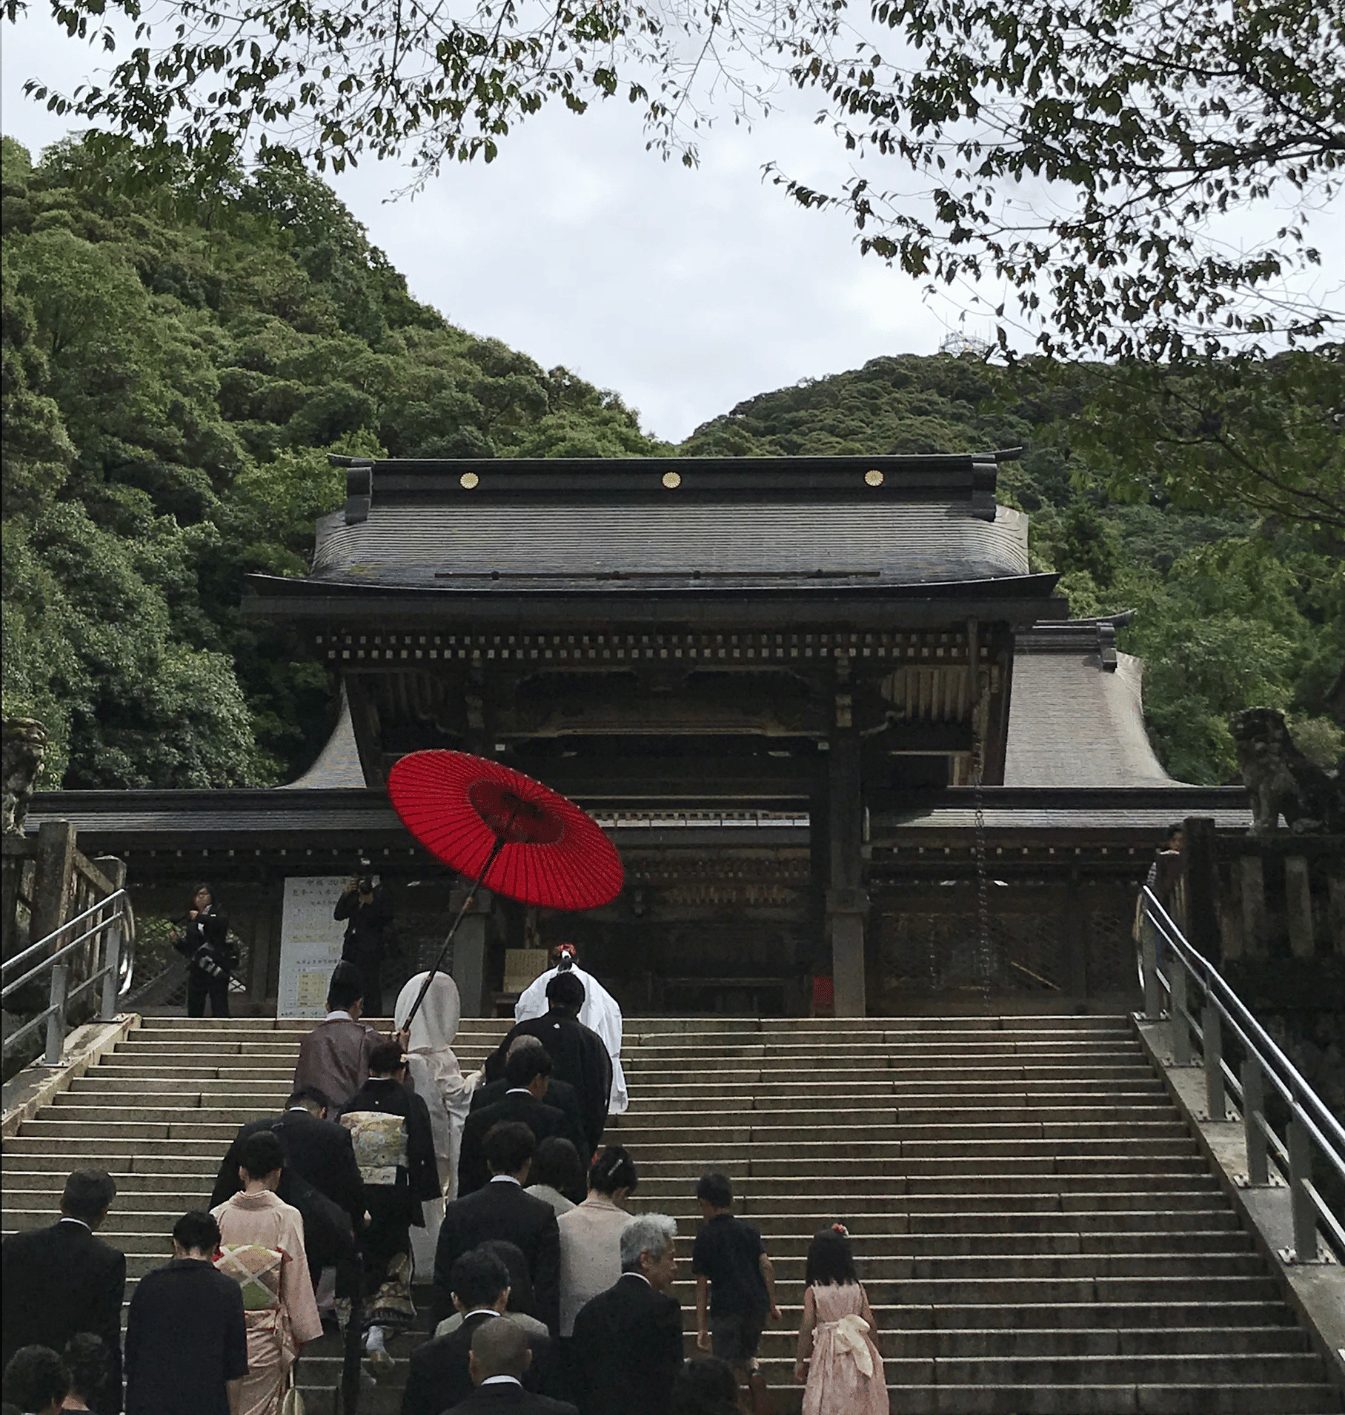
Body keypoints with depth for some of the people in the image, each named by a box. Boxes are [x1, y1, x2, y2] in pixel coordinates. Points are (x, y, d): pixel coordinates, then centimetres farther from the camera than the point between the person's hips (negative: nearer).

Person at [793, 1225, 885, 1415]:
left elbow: (807, 1328, -8)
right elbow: (870, 1325, 0)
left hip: (827, 1356, -2)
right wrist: (871, 1352, 14)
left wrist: (800, 1361, 1)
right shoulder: (856, 1288, 0)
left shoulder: (813, 1291, -7)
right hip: (857, 1357, 2)